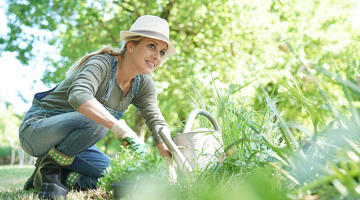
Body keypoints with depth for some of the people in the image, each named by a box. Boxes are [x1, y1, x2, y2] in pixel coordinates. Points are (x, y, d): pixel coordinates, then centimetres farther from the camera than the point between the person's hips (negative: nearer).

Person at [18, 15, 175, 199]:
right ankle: (48, 166, -12)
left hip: (69, 140, 7)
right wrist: (123, 130, -52)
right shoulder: (103, 63, -24)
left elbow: (157, 122, -7)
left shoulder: (142, 84, -2)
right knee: (95, 121, -35)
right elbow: (78, 95, -43)